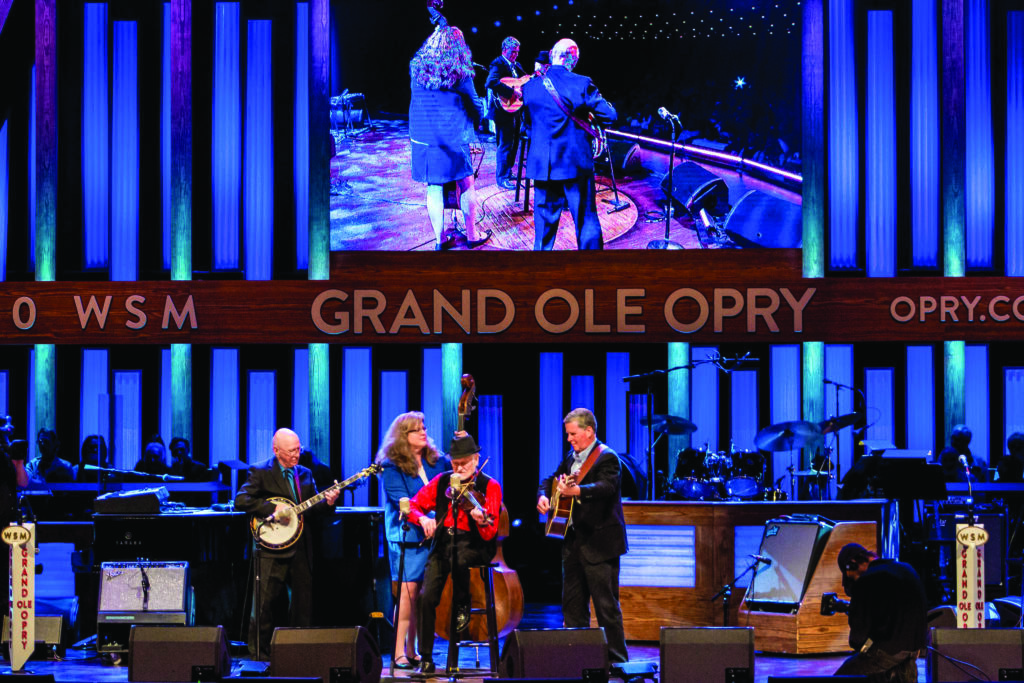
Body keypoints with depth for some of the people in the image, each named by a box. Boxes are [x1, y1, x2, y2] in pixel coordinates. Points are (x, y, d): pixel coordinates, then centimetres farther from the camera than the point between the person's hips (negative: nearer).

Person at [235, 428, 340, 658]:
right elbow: (241, 501, -14)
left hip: (301, 550, 5)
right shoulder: (260, 472, -2)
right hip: (272, 550, -5)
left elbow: (313, 508, 16)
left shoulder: (305, 474, 15)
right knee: (264, 603, -4)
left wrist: (327, 501, -4)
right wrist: (273, 508, -20)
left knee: (304, 603, 7)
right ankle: (259, 654, 4)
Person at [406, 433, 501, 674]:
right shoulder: (441, 482, 9)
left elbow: (490, 534, -13)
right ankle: (426, 659, -7)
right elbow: (413, 505, 9)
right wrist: (422, 518, -13)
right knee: (427, 596, -18)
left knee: (457, 557, -39)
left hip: (473, 544, -3)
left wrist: (482, 520, -36)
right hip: (443, 543, 3)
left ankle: (463, 606, -9)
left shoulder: (489, 486, -4)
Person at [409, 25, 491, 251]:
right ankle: (471, 236, 19)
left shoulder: (417, 68, 0)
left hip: (422, 137, 3)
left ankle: (439, 240, 10)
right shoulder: (460, 72, -8)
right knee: (466, 186, 12)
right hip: (454, 137, -2)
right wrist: (475, 122, 20)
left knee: (434, 190, 7)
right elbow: (475, 104, -1)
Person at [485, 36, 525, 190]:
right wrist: (511, 92, -31)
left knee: (513, 143, 15)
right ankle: (502, 178, -1)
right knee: (505, 144, -6)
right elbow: (490, 83, -29)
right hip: (504, 109, -9)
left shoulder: (516, 65, 15)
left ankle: (507, 173, 26)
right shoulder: (498, 64, -13)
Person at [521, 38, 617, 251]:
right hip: (575, 164, -3)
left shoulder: (531, 85, 1)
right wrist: (591, 119, 12)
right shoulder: (581, 84, -10)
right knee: (586, 223, 5)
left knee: (544, 224, 11)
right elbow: (609, 115, -7)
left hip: (542, 165, 3)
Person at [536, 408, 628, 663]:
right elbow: (552, 479, 28)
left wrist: (576, 490, -46)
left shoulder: (607, 458, -11)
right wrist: (543, 495, 6)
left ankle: (617, 659, -3)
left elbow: (606, 486, -30)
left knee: (606, 606, -8)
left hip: (599, 544, -9)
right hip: (574, 542, 9)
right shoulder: (572, 458, 15)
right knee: (572, 604, 13)